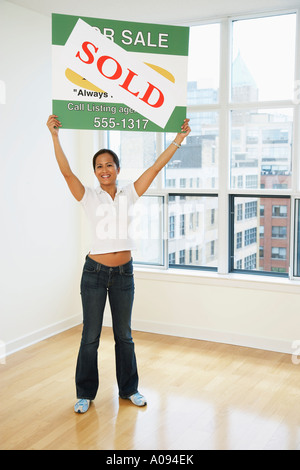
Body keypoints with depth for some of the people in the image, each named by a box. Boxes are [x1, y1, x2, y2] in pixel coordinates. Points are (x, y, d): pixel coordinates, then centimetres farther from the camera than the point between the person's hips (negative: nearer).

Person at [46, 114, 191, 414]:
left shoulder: (129, 195, 5)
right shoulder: (89, 197, -1)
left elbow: (156, 167, 1)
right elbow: (66, 171, -14)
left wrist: (180, 138, -2)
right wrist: (54, 136, -22)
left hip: (123, 273, 2)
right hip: (95, 272, -2)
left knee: (124, 334, 15)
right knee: (90, 336, 7)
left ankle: (128, 388, 30)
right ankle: (85, 393, 23)